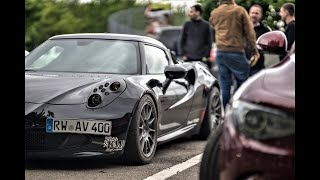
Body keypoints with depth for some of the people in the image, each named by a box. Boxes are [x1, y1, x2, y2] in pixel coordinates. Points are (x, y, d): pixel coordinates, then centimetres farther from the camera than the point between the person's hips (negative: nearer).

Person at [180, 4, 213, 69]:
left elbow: (209, 42, 3)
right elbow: (182, 41, 11)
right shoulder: (187, 25, 8)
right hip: (188, 58, 2)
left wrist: (206, 56, -5)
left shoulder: (206, 25, 3)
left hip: (202, 59, -1)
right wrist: (183, 55, 1)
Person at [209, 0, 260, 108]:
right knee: (242, 80, 6)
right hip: (236, 51, -5)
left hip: (220, 52, 5)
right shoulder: (240, 10, -3)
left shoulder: (214, 13, 8)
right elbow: (249, 32, -3)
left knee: (224, 85, 7)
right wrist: (254, 50, 3)